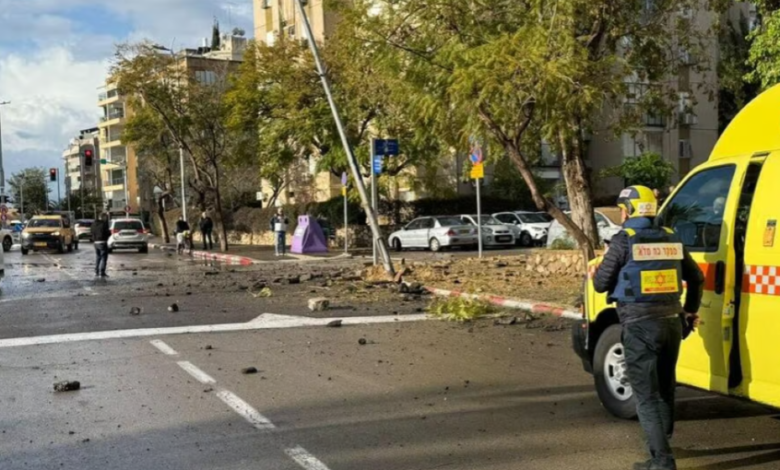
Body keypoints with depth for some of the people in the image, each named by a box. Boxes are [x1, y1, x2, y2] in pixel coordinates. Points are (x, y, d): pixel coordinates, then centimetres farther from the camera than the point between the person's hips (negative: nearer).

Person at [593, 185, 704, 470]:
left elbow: (601, 284, -5)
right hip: (671, 321, 6)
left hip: (640, 326, -6)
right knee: (665, 388, 21)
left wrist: (599, 269, 16)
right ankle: (662, 446, 36)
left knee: (647, 394, 1)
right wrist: (691, 310, 31)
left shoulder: (623, 241, -10)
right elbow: (696, 278, 17)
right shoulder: (671, 239, 8)